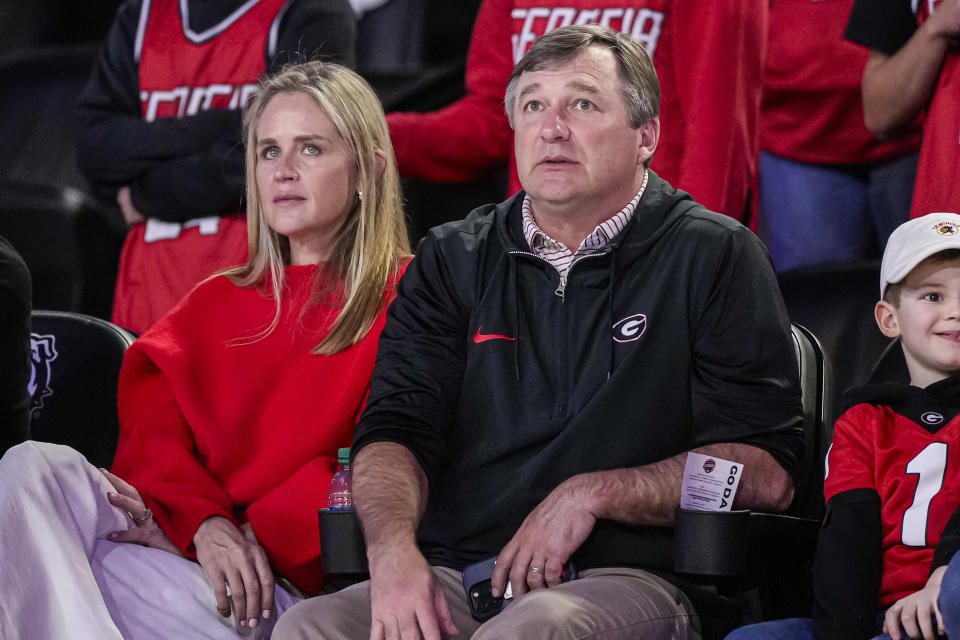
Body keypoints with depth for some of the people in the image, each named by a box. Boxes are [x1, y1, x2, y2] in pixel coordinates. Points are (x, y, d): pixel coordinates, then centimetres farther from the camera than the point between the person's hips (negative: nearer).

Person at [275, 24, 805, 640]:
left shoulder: (715, 256, 7)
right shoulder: (452, 260, 19)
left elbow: (765, 472, 0)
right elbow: (394, 431, 8)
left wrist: (594, 493, -10)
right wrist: (393, 548, -14)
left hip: (627, 580, -4)